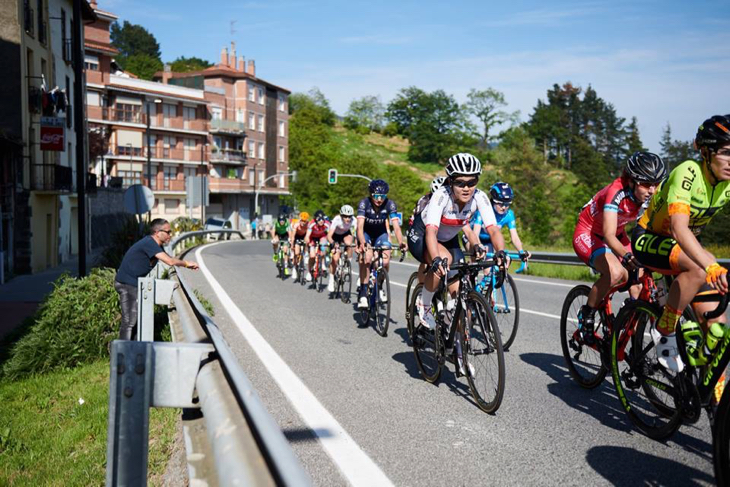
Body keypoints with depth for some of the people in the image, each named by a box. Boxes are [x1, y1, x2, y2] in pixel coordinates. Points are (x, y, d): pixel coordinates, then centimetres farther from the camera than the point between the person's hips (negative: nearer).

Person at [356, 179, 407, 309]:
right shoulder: (364, 203, -26)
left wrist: (401, 242, -48)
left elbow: (396, 226, -29)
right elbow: (360, 226, -35)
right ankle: (363, 293, -20)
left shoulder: (390, 205, -22)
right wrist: (362, 243, -53)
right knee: (366, 257, -29)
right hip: (366, 234, -2)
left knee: (385, 261, -20)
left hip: (381, 234, 2)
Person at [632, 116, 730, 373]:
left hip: (683, 245, 7)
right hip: (649, 239, -7)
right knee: (699, 268, -36)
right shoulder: (688, 173, -29)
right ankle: (664, 331, -18)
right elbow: (679, 228, -44)